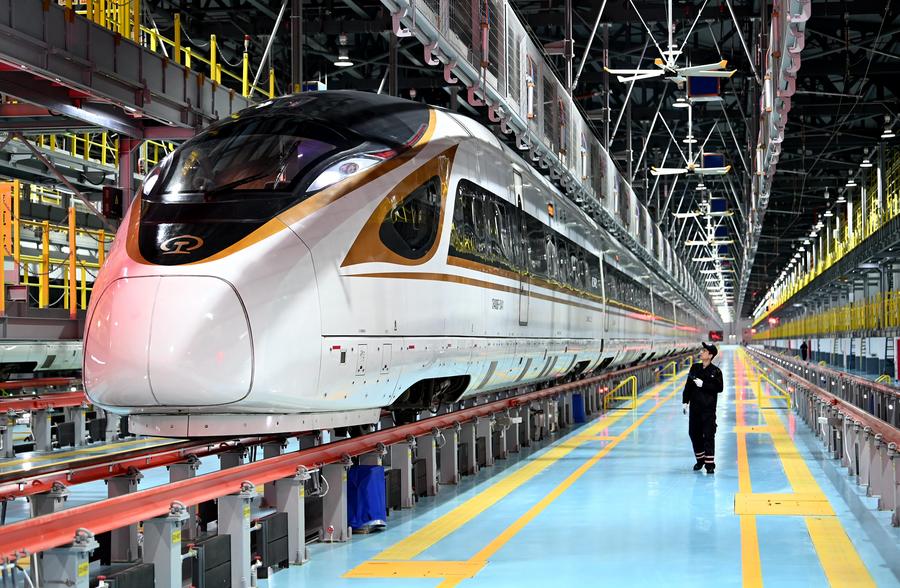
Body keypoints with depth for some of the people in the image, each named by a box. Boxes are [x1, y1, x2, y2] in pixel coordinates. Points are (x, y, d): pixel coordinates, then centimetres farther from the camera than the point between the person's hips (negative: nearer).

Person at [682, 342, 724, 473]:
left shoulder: (716, 371, -6)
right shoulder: (695, 368, 7)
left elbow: (719, 388, -14)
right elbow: (688, 385, 11)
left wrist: (703, 384, -20)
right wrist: (685, 401, 6)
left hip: (708, 408, -5)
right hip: (695, 407, 5)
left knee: (709, 435, -7)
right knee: (694, 433, 9)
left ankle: (710, 463, -2)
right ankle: (700, 459, 25)